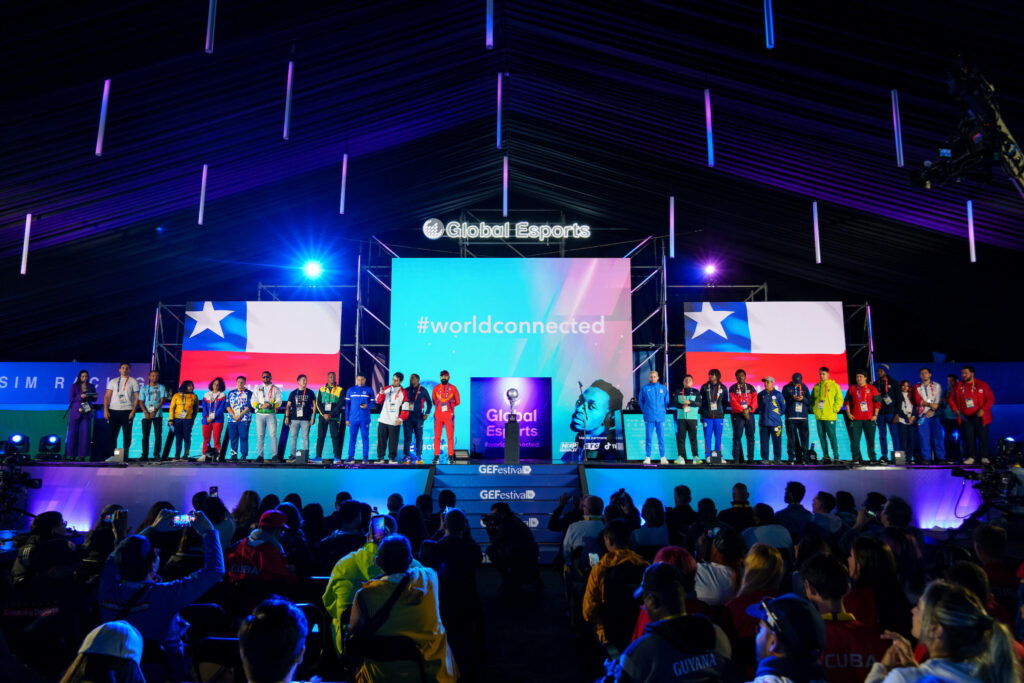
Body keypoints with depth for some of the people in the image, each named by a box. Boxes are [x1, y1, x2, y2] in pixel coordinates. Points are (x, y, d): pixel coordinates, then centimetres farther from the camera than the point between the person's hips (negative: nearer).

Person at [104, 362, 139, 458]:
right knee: (112, 434, 1)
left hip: (127, 411, -2)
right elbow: (107, 396, 12)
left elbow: (137, 397, 2)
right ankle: (111, 456, 6)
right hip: (113, 410, 2)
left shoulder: (133, 381, 8)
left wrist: (133, 411, -9)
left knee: (127, 434, -3)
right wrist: (105, 410, 0)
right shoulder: (113, 381, 15)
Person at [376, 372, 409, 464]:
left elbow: (405, 408, -2)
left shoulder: (403, 392, 1)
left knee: (393, 441, -1)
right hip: (383, 419, 3)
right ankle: (381, 457, 13)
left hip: (394, 422, -3)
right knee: (381, 439, 5)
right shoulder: (386, 389, 11)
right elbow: (379, 401, 8)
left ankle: (392, 458, 10)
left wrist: (401, 419, -12)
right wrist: (381, 393, -9)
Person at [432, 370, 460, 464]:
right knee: (437, 436, 0)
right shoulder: (436, 388, 10)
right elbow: (433, 401, 17)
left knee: (450, 436, -4)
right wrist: (441, 406, 7)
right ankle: (436, 456, 4)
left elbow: (458, 401, 9)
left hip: (449, 415, -1)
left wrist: (447, 405, 5)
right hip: (438, 414, 1)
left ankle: (450, 456, 0)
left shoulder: (453, 388, 6)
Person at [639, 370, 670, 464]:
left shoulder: (663, 388, 7)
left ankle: (663, 457, 10)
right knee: (649, 438, 1)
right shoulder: (644, 388, 3)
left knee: (661, 438, 3)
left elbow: (667, 401, 13)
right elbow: (641, 401, 12)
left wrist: (663, 411, 6)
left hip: (660, 417, 1)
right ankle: (647, 457, 6)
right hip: (649, 417, -1)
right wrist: (645, 411, 5)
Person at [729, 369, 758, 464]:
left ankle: (750, 458, 6)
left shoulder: (750, 387, 13)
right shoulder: (733, 388, 5)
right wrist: (742, 410, -15)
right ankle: (736, 458, -2)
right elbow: (733, 401, -5)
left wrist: (749, 409, -13)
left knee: (750, 436, 1)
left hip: (749, 414, 2)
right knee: (737, 436, -5)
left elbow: (754, 400, 4)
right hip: (738, 415, -2)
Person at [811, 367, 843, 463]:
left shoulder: (834, 385, 0)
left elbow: (839, 399, -1)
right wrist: (814, 409, 8)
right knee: (821, 437, 6)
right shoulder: (816, 386, 13)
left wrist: (834, 410, -8)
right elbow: (812, 399, 21)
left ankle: (836, 456, 1)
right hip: (819, 416, 5)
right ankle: (825, 456, 12)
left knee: (832, 436, -5)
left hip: (829, 416, -5)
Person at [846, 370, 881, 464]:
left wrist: (875, 415, -1)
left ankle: (872, 459, 15)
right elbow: (847, 402, 14)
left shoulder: (872, 389, 5)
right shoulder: (852, 389, 9)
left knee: (871, 440, 4)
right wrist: (849, 413, 5)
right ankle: (856, 459, 1)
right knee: (854, 440, -5)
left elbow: (878, 402, 5)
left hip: (869, 419, 0)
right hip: (855, 419, 1)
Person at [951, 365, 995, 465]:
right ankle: (970, 457, 7)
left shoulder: (982, 385, -2)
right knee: (968, 437, 2)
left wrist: (983, 409, -16)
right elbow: (952, 399, 15)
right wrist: (955, 409, -2)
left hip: (980, 417, -2)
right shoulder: (958, 386, 7)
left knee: (982, 436, 1)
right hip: (965, 417, 2)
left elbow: (991, 399, -3)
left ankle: (984, 457, 10)